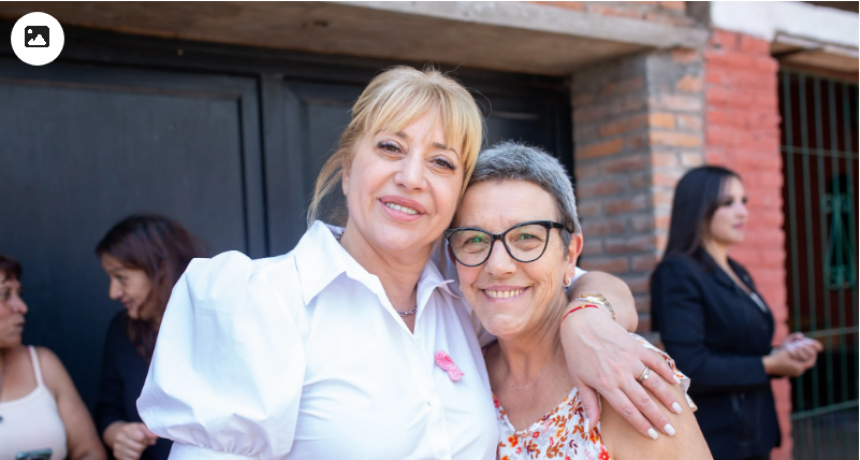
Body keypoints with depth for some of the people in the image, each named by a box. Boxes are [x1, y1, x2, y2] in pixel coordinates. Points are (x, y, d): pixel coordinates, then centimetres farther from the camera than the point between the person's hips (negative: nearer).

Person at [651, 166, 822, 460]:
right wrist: (768, 365, -14)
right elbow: (690, 368, -24)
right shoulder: (677, 273, -15)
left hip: (754, 433, 9)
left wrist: (783, 352, -1)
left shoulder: (738, 274, 12)